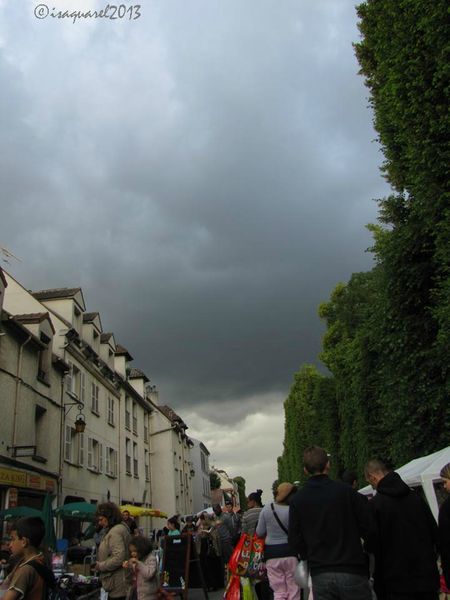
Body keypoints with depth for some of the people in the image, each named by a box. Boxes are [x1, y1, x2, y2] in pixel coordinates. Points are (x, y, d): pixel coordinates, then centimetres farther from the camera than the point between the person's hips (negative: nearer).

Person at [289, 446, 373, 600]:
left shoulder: (297, 499, -2)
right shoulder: (346, 491, -9)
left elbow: (294, 540, 0)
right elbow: (368, 527, -6)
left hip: (320, 575, 2)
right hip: (352, 571, -2)